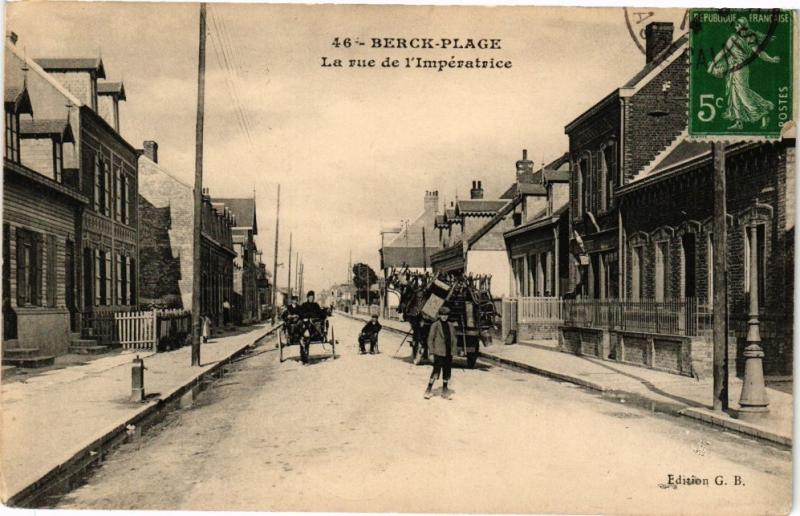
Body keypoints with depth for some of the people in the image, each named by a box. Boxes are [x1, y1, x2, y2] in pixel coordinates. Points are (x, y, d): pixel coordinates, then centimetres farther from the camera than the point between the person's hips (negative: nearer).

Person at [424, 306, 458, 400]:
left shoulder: (450, 325, 8)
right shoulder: (435, 325, -6)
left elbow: (453, 339, 15)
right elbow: (430, 339, -5)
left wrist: (453, 351, 9)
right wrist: (431, 352, -10)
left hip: (448, 353, 5)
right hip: (439, 353, -5)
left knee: (447, 372, 10)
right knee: (436, 371, -6)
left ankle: (445, 391, 21)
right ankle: (428, 390, 5)